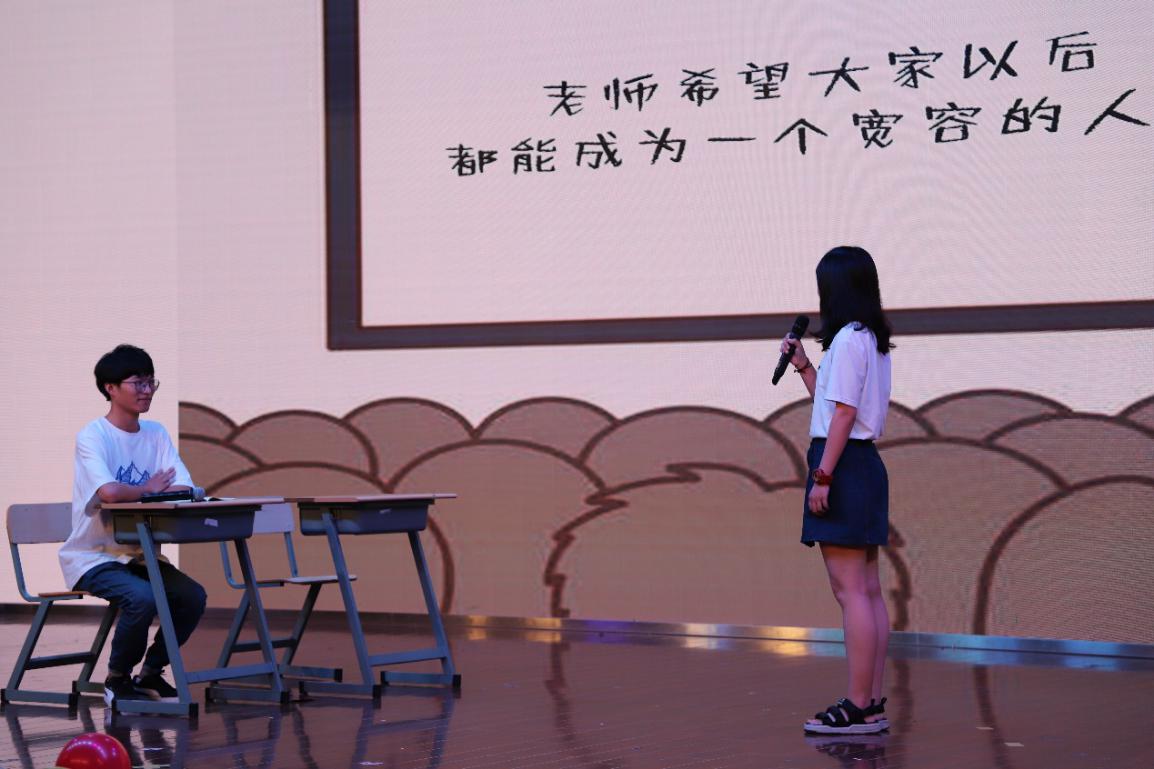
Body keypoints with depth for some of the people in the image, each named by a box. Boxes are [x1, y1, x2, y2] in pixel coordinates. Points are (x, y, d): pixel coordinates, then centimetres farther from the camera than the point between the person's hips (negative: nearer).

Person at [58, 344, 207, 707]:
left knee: (192, 595, -15)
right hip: (93, 557, -6)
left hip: (138, 554, 6)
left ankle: (151, 673, 6)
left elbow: (186, 489, -5)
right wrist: (150, 489, -12)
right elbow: (109, 492, -31)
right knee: (142, 597, -31)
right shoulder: (93, 436, -13)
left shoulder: (156, 433, 8)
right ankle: (117, 680, -6)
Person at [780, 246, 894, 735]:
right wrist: (803, 367, 22)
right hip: (868, 463, 10)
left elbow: (843, 414, -17)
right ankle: (873, 703, 12)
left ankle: (858, 707, -10)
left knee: (850, 590, -10)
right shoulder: (874, 341, 17)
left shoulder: (847, 340, -12)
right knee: (868, 590, 9)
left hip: (842, 462, -10)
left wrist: (822, 476, -18)